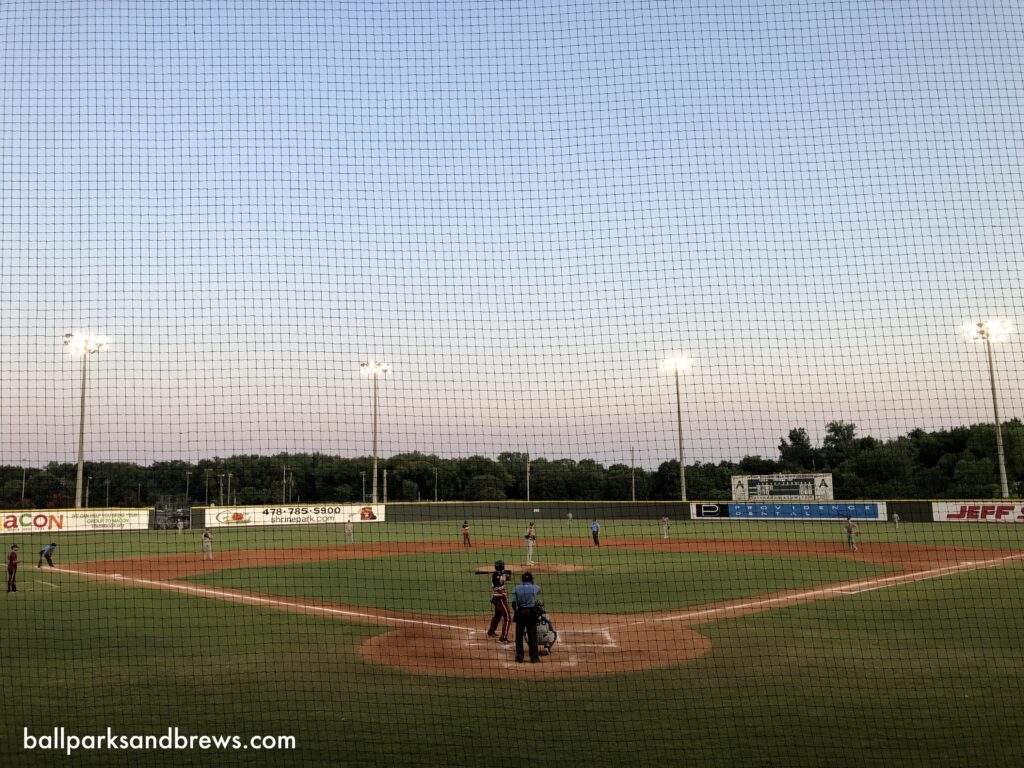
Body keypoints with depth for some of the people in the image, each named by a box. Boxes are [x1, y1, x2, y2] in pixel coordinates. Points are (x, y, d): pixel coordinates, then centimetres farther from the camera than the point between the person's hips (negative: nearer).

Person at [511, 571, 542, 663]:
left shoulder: (517, 588, -3)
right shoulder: (535, 588, -4)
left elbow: (513, 603, -5)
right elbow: (539, 591, 22)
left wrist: (516, 612, 9)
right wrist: (532, 583, 27)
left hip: (520, 612, 1)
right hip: (531, 612, -1)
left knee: (519, 635, 9)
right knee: (532, 635, 6)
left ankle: (519, 657, 12)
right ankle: (534, 657, 9)